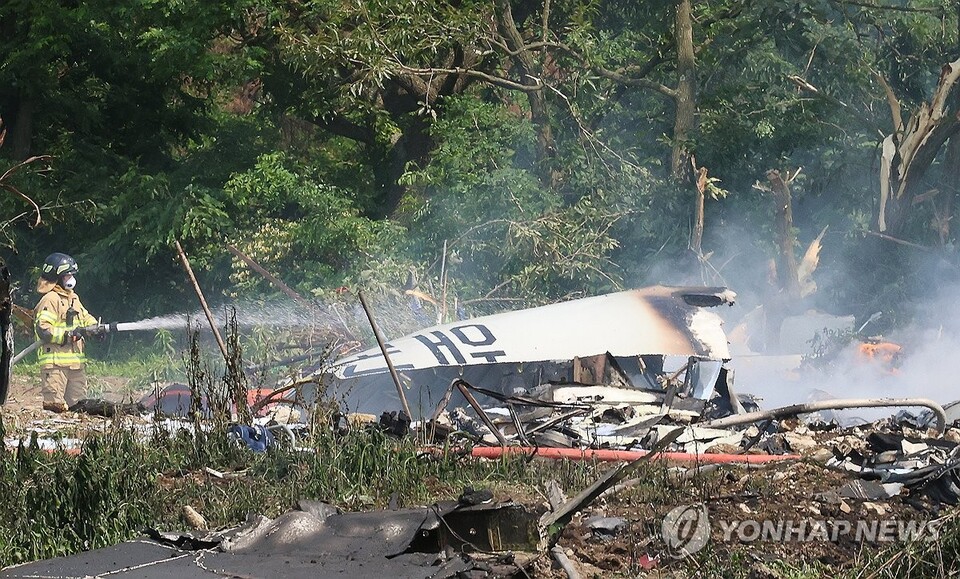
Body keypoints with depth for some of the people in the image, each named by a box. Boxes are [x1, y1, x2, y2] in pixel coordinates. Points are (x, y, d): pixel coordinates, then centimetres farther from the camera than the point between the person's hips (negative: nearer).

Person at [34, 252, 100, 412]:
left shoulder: (73, 298, 18)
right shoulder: (51, 300, -11)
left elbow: (85, 317, 27)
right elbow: (42, 330, -19)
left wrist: (94, 327, 4)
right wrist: (68, 334, -19)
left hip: (76, 362, 9)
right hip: (55, 362, -9)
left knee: (78, 404, 12)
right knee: (56, 406, -11)